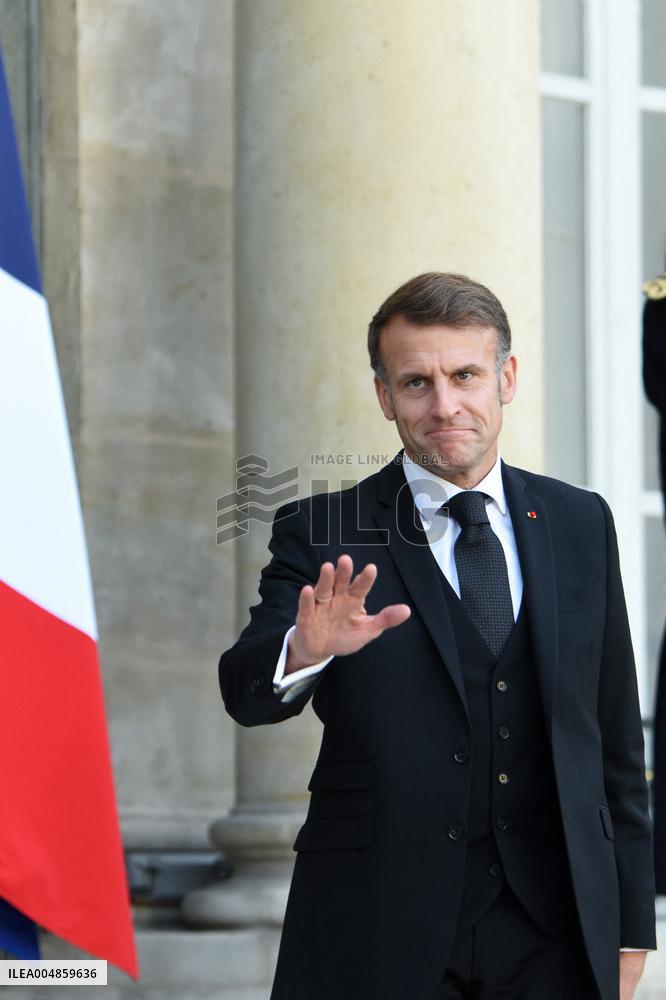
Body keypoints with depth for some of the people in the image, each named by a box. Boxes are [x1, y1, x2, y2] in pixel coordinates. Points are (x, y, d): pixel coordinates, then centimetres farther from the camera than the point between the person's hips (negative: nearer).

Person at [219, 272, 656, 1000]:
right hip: (380, 939, -2)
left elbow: (615, 739, 10)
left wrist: (628, 926, 9)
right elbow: (245, 692, -15)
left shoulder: (579, 524, 8)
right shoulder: (324, 536, 0)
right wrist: (304, 651, -36)